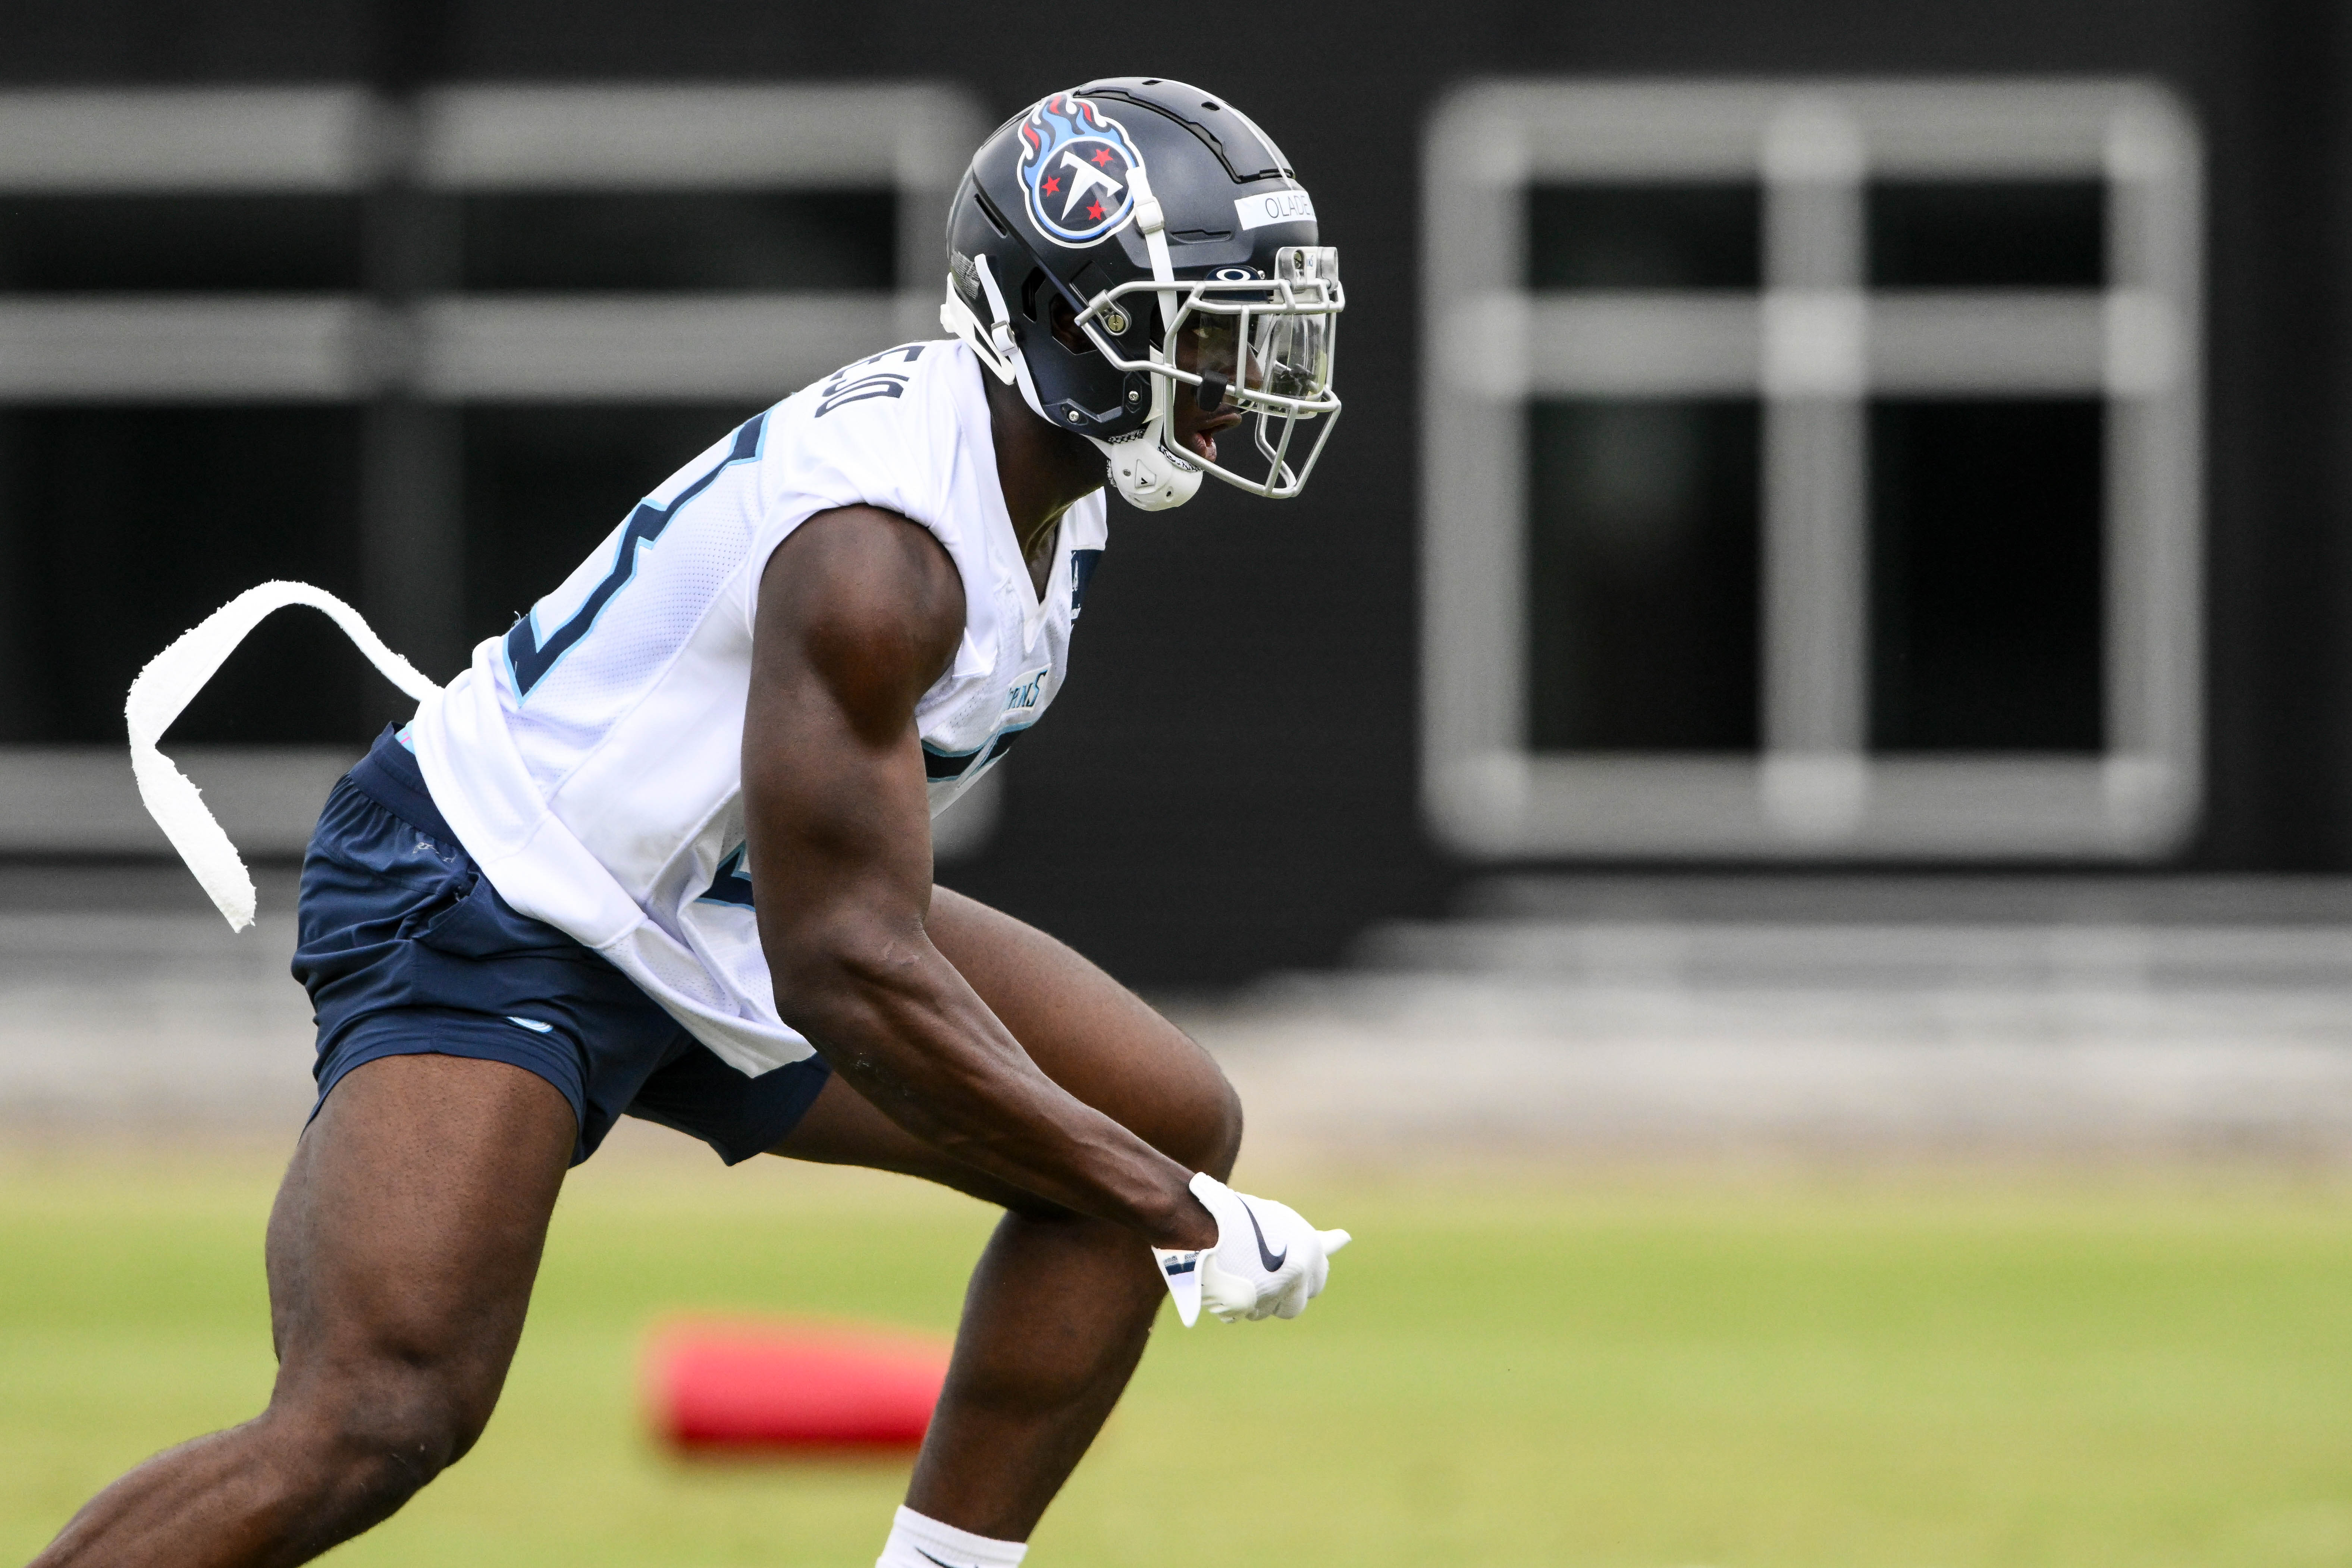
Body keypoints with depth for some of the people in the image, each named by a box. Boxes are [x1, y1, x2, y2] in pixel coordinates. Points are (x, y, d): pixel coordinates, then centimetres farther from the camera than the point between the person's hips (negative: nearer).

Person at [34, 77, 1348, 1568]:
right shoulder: (882, 548, -30)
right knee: (374, 1429, -26)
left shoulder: (1048, 468, 1)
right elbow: (847, 971, -30)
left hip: (725, 922, 10)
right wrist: (1168, 1213, -24)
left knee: (1173, 1121, 5)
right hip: (492, 915, -10)